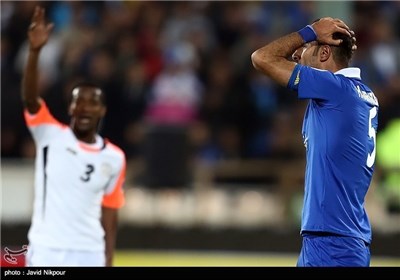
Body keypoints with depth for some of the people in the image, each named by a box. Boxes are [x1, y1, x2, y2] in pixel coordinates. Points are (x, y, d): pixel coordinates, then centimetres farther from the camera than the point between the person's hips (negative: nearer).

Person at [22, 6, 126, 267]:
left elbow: (109, 211, 12)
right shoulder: (50, 135, 0)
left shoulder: (114, 157, 8)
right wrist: (35, 51, -32)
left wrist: (109, 260, 6)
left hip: (90, 254, 3)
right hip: (46, 251, -2)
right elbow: (29, 98, -17)